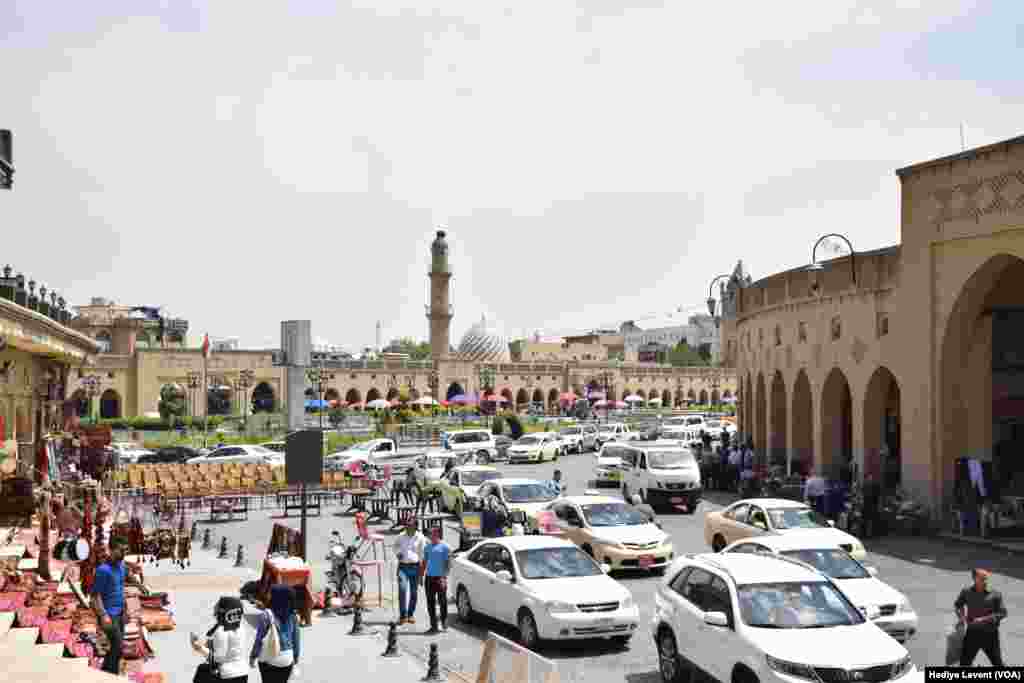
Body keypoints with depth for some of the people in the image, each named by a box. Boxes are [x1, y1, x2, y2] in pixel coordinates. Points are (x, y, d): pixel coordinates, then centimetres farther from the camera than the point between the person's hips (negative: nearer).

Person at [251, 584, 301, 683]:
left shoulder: (267, 615, -14)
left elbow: (259, 638, -11)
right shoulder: (293, 616, -3)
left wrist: (253, 656, 2)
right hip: (287, 659, 4)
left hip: (269, 658, -3)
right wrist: (296, 657, 16)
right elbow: (296, 639, 4)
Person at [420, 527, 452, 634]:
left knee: (442, 602, 1)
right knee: (430, 603, 5)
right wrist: (421, 576, 14)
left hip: (440, 578, -5)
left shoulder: (445, 547, -3)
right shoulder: (428, 547, 15)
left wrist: (444, 576, -15)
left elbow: (448, 563, -6)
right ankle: (434, 626, 10)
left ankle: (444, 625, 15)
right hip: (429, 577, 5)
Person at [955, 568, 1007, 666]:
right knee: (964, 662, 6)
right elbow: (958, 604, 17)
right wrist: (961, 616, -1)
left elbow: (1002, 613, -10)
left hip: (990, 633, -2)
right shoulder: (967, 592, -1)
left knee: (997, 663, 9)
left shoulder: (995, 594, -9)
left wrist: (983, 619, -19)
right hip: (972, 632, 2)